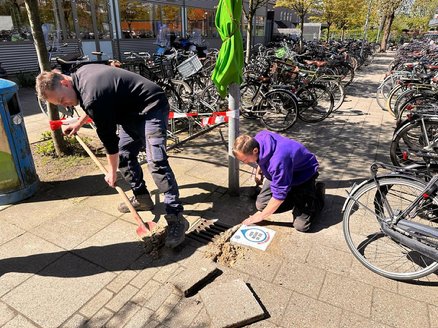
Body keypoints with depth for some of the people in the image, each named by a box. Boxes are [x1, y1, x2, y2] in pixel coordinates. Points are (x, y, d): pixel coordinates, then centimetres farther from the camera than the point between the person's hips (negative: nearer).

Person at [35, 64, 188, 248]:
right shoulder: (80, 74, 4)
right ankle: (142, 198, 24)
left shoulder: (92, 97, -26)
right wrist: (79, 123, 26)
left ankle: (176, 218, -18)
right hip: (131, 111, 11)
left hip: (151, 108, -11)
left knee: (156, 162, -22)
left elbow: (109, 138, -17)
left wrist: (112, 172, -5)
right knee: (123, 156, 10)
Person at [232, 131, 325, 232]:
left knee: (301, 225, -14)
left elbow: (279, 195, -30)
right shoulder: (258, 138, -20)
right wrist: (258, 172, 17)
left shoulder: (277, 162, -43)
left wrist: (261, 216, -18)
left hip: (304, 175, -7)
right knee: (261, 205, -3)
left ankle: (317, 193, 11)